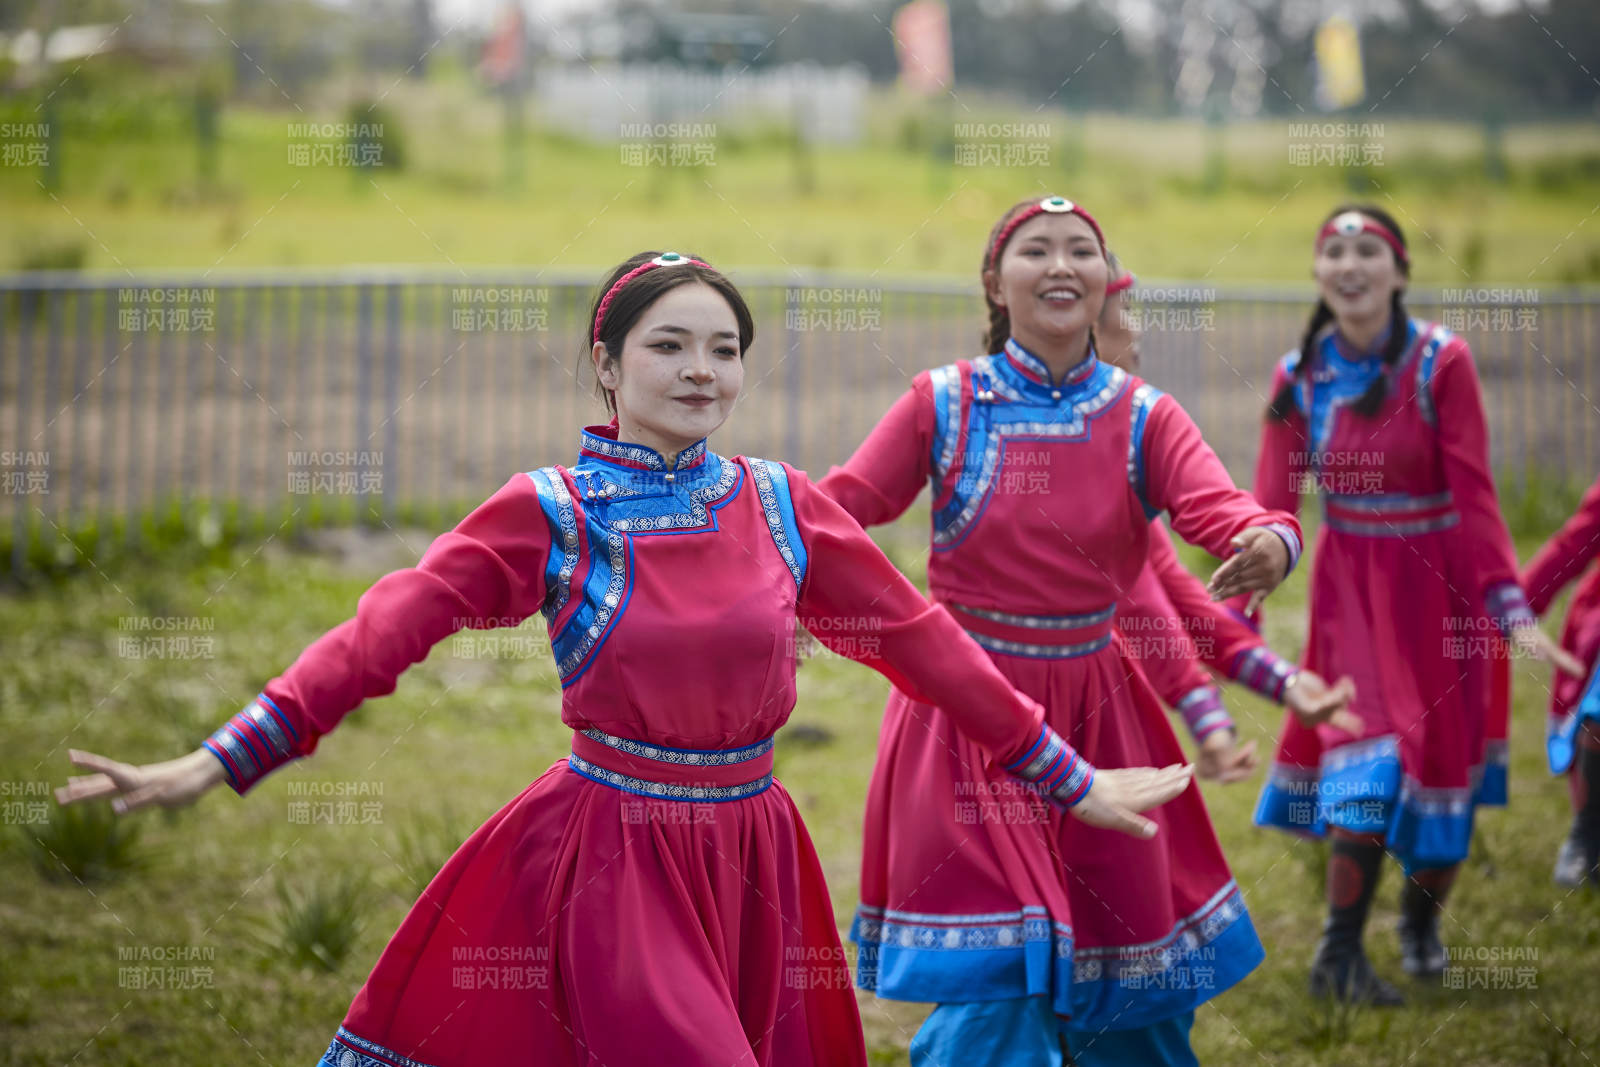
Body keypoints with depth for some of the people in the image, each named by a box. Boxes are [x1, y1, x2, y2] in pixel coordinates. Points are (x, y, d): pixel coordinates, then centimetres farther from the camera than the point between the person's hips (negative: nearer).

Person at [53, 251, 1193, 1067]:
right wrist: (217, 762, -22)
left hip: (749, 857, 4)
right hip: (614, 849, -4)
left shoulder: (783, 504, 4)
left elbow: (922, 639, 9)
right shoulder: (550, 513, -6)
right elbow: (387, 631, -13)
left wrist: (1071, 778, 10)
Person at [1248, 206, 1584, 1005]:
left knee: (1443, 760, 7)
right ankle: (1339, 955, -9)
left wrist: (1509, 604, -18)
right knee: (1368, 756, -12)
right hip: (1351, 588, 1)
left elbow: (1474, 495, -12)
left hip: (1438, 587, -1)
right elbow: (1273, 506, -2)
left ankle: (1421, 924, 30)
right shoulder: (1301, 377, -3)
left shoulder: (1441, 363, -11)